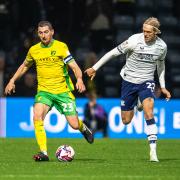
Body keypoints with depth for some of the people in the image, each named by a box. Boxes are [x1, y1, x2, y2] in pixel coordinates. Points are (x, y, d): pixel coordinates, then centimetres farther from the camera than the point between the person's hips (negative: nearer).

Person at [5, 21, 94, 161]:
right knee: (37, 116, -26)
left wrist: (79, 79, -30)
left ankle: (83, 128, 36)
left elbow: (74, 67, -11)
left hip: (63, 91, -2)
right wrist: (12, 81, 19)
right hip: (44, 90, 2)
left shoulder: (61, 47, -6)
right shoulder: (34, 50, 6)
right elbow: (25, 66, 25)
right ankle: (43, 153, -24)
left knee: (74, 125, -4)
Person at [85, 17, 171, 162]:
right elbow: (114, 52, -9)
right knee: (126, 120, 7)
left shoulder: (162, 46, -6)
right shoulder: (135, 40, -17)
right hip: (129, 81, 0)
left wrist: (163, 87, 17)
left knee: (149, 113, -26)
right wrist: (95, 68, -7)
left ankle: (153, 151, -24)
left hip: (146, 82, 0)